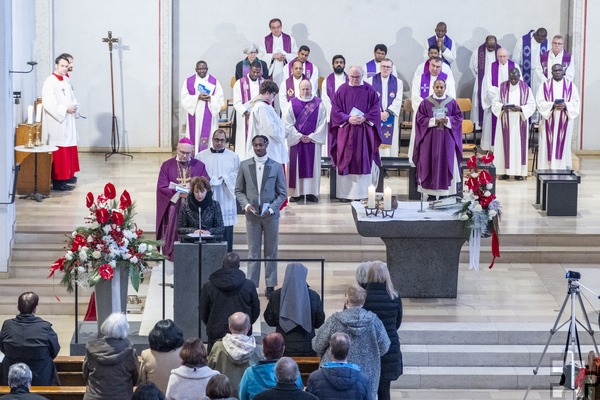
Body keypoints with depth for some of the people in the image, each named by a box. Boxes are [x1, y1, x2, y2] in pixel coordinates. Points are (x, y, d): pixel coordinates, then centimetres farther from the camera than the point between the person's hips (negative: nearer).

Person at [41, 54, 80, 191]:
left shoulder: (66, 80, 12)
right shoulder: (50, 82, -13)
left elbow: (71, 97, 21)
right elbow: (48, 104, -19)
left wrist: (74, 107, 0)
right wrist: (65, 110, -19)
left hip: (67, 122, 8)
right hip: (56, 123, -8)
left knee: (68, 152, 10)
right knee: (59, 153, -8)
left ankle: (66, 175, 18)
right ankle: (57, 181, -5)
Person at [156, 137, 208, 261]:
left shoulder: (199, 166, 8)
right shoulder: (167, 166, 5)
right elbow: (162, 187, -2)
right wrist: (178, 194, -16)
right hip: (173, 209, 0)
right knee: (174, 237, -2)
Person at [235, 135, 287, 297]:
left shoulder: (276, 167, 1)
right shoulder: (244, 166, 4)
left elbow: (282, 193, 2)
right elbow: (239, 190, 8)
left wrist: (271, 209, -11)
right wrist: (246, 205, -9)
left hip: (271, 215, 0)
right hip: (252, 215, 0)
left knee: (271, 251, 6)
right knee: (253, 252, 1)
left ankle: (270, 285, 12)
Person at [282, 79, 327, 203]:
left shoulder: (318, 103, 2)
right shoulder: (292, 104, 2)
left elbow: (322, 123, -1)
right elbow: (287, 123, -1)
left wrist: (312, 137, -9)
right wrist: (299, 136, -10)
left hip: (313, 140, 0)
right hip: (296, 140, 0)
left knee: (312, 166, 1)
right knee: (296, 166, 0)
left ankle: (311, 192, 4)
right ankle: (297, 192, 4)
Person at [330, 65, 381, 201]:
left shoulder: (369, 90, 5)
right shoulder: (342, 90, 4)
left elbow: (376, 108, 3)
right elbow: (335, 109, 1)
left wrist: (365, 118, -13)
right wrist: (348, 118, -13)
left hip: (364, 132, 0)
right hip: (346, 131, 0)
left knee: (364, 161, -1)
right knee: (346, 161, 0)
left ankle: (362, 192, 2)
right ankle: (345, 192, 3)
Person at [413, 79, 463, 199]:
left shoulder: (452, 102, 5)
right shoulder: (426, 102, 3)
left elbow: (458, 117, 6)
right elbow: (420, 118, 1)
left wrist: (448, 120, -13)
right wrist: (433, 121, -14)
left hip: (447, 138, 1)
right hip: (430, 138, -1)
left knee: (446, 163, -1)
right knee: (430, 163, -2)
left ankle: (446, 191, 2)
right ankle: (430, 192, 1)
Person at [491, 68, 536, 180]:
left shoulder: (525, 88, 0)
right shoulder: (502, 87, 1)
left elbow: (532, 105, -1)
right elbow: (495, 103, 3)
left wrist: (520, 108, -17)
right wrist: (502, 107, -17)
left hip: (519, 122, 0)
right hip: (505, 121, 0)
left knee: (519, 145, 0)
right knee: (505, 145, -1)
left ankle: (519, 171, 3)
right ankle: (504, 171, 3)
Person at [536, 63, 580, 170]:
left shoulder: (571, 85, 6)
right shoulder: (545, 85, 4)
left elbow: (575, 102, 2)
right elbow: (540, 102, -3)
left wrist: (565, 105, -18)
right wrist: (552, 105, -19)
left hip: (564, 122, 1)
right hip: (549, 122, -1)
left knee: (563, 145, 0)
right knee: (548, 145, -3)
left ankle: (562, 168, 3)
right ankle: (547, 169, -2)